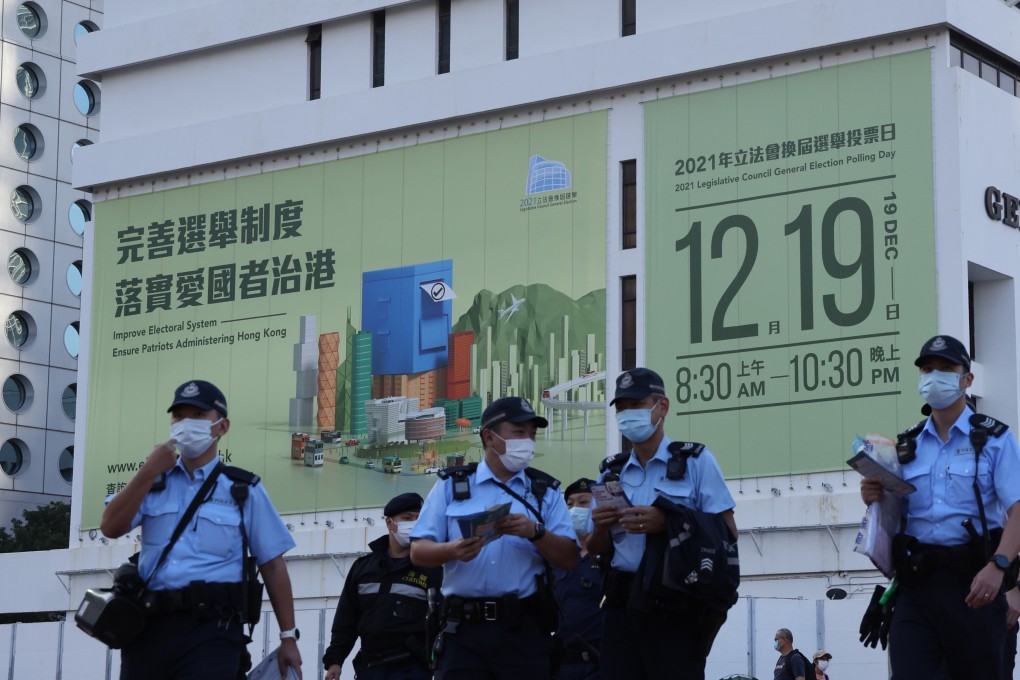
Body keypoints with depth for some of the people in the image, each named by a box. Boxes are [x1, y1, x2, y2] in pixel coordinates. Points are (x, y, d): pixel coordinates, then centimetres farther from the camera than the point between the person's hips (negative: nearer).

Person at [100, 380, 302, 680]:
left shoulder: (244, 490, 8)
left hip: (212, 628, -3)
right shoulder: (153, 482, 15)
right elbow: (111, 527, 0)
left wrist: (288, 638, 4)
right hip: (149, 626, 3)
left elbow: (272, 566, 7)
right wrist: (149, 471, -6)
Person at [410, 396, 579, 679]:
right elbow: (418, 552, 3)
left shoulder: (546, 492, 12)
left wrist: (535, 532, -15)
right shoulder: (451, 485, 9)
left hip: (524, 630, 1)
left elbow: (569, 559, 3)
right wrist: (453, 550, -18)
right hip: (464, 628, -1)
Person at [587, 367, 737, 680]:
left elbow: (728, 533, -5)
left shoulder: (695, 461, 0)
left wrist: (667, 523, -17)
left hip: (676, 607, -5)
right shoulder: (611, 473, 15)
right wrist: (600, 528, -5)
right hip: (622, 604, 5)